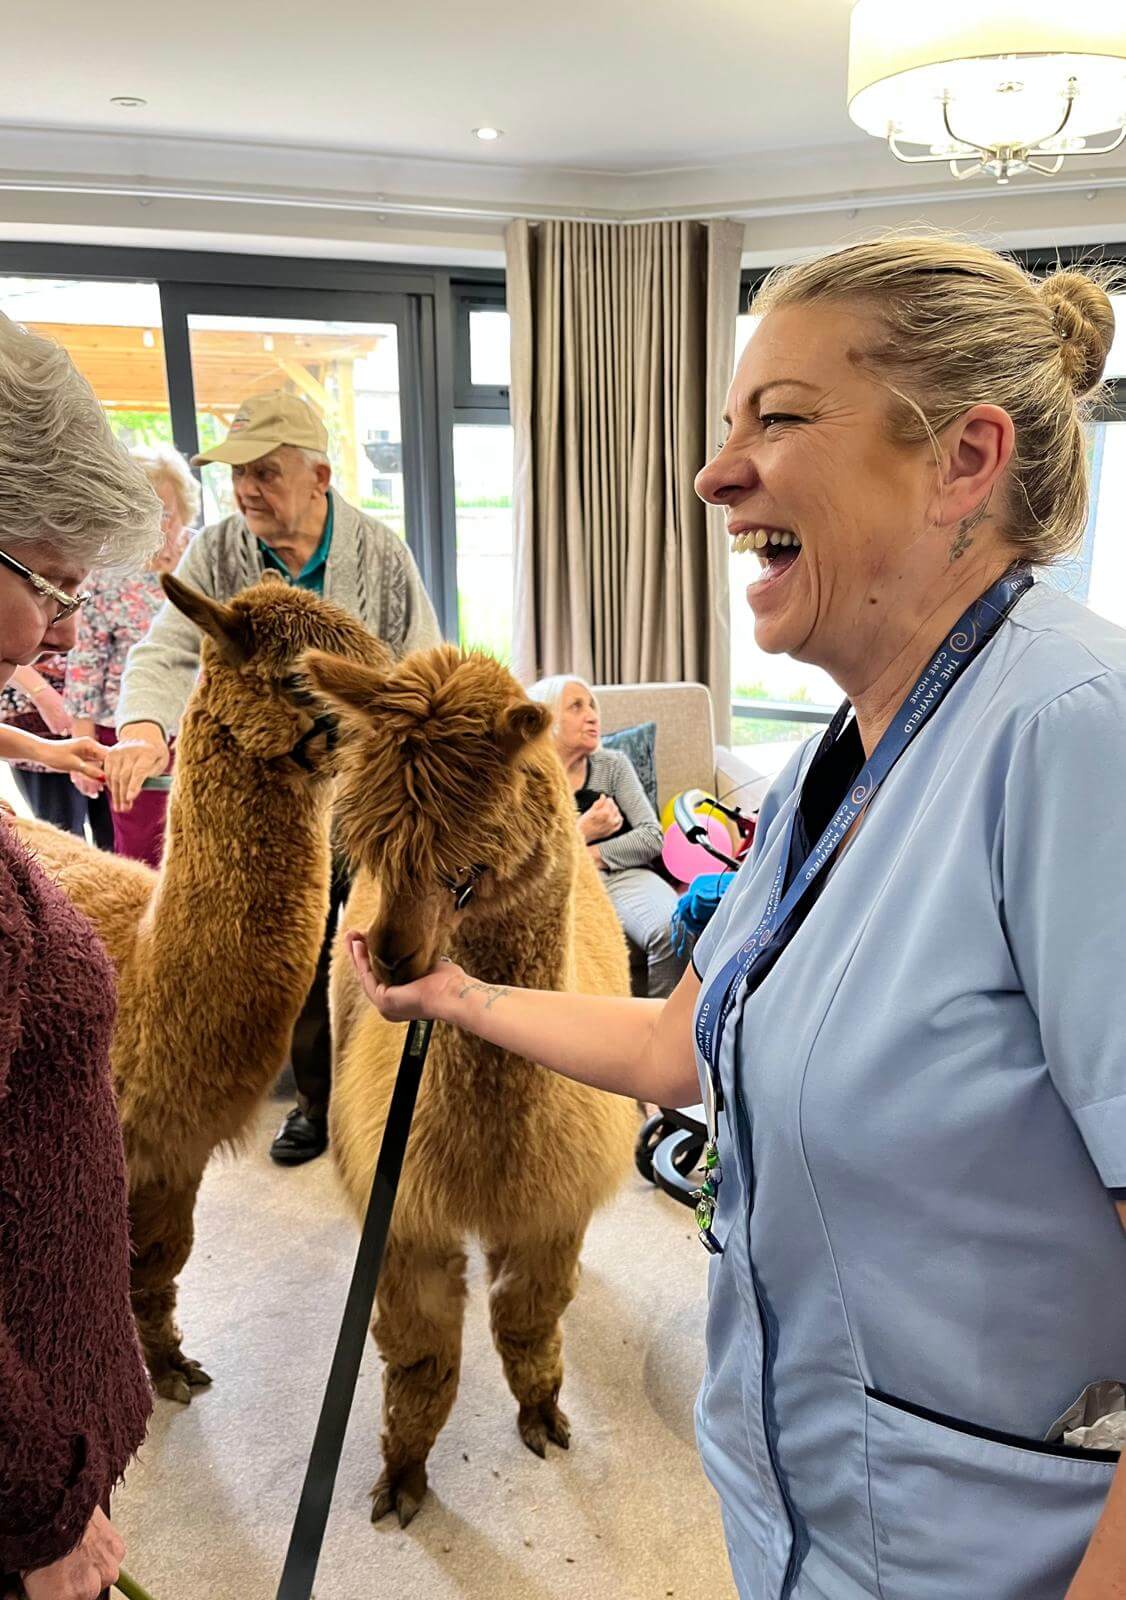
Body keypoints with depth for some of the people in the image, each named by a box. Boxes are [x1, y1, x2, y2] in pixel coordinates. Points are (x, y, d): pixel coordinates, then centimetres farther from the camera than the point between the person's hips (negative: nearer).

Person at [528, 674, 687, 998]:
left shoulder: (613, 764, 16)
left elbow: (651, 838, 6)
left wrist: (591, 855, -5)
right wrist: (582, 833, -6)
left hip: (624, 875, 3)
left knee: (672, 929, -31)